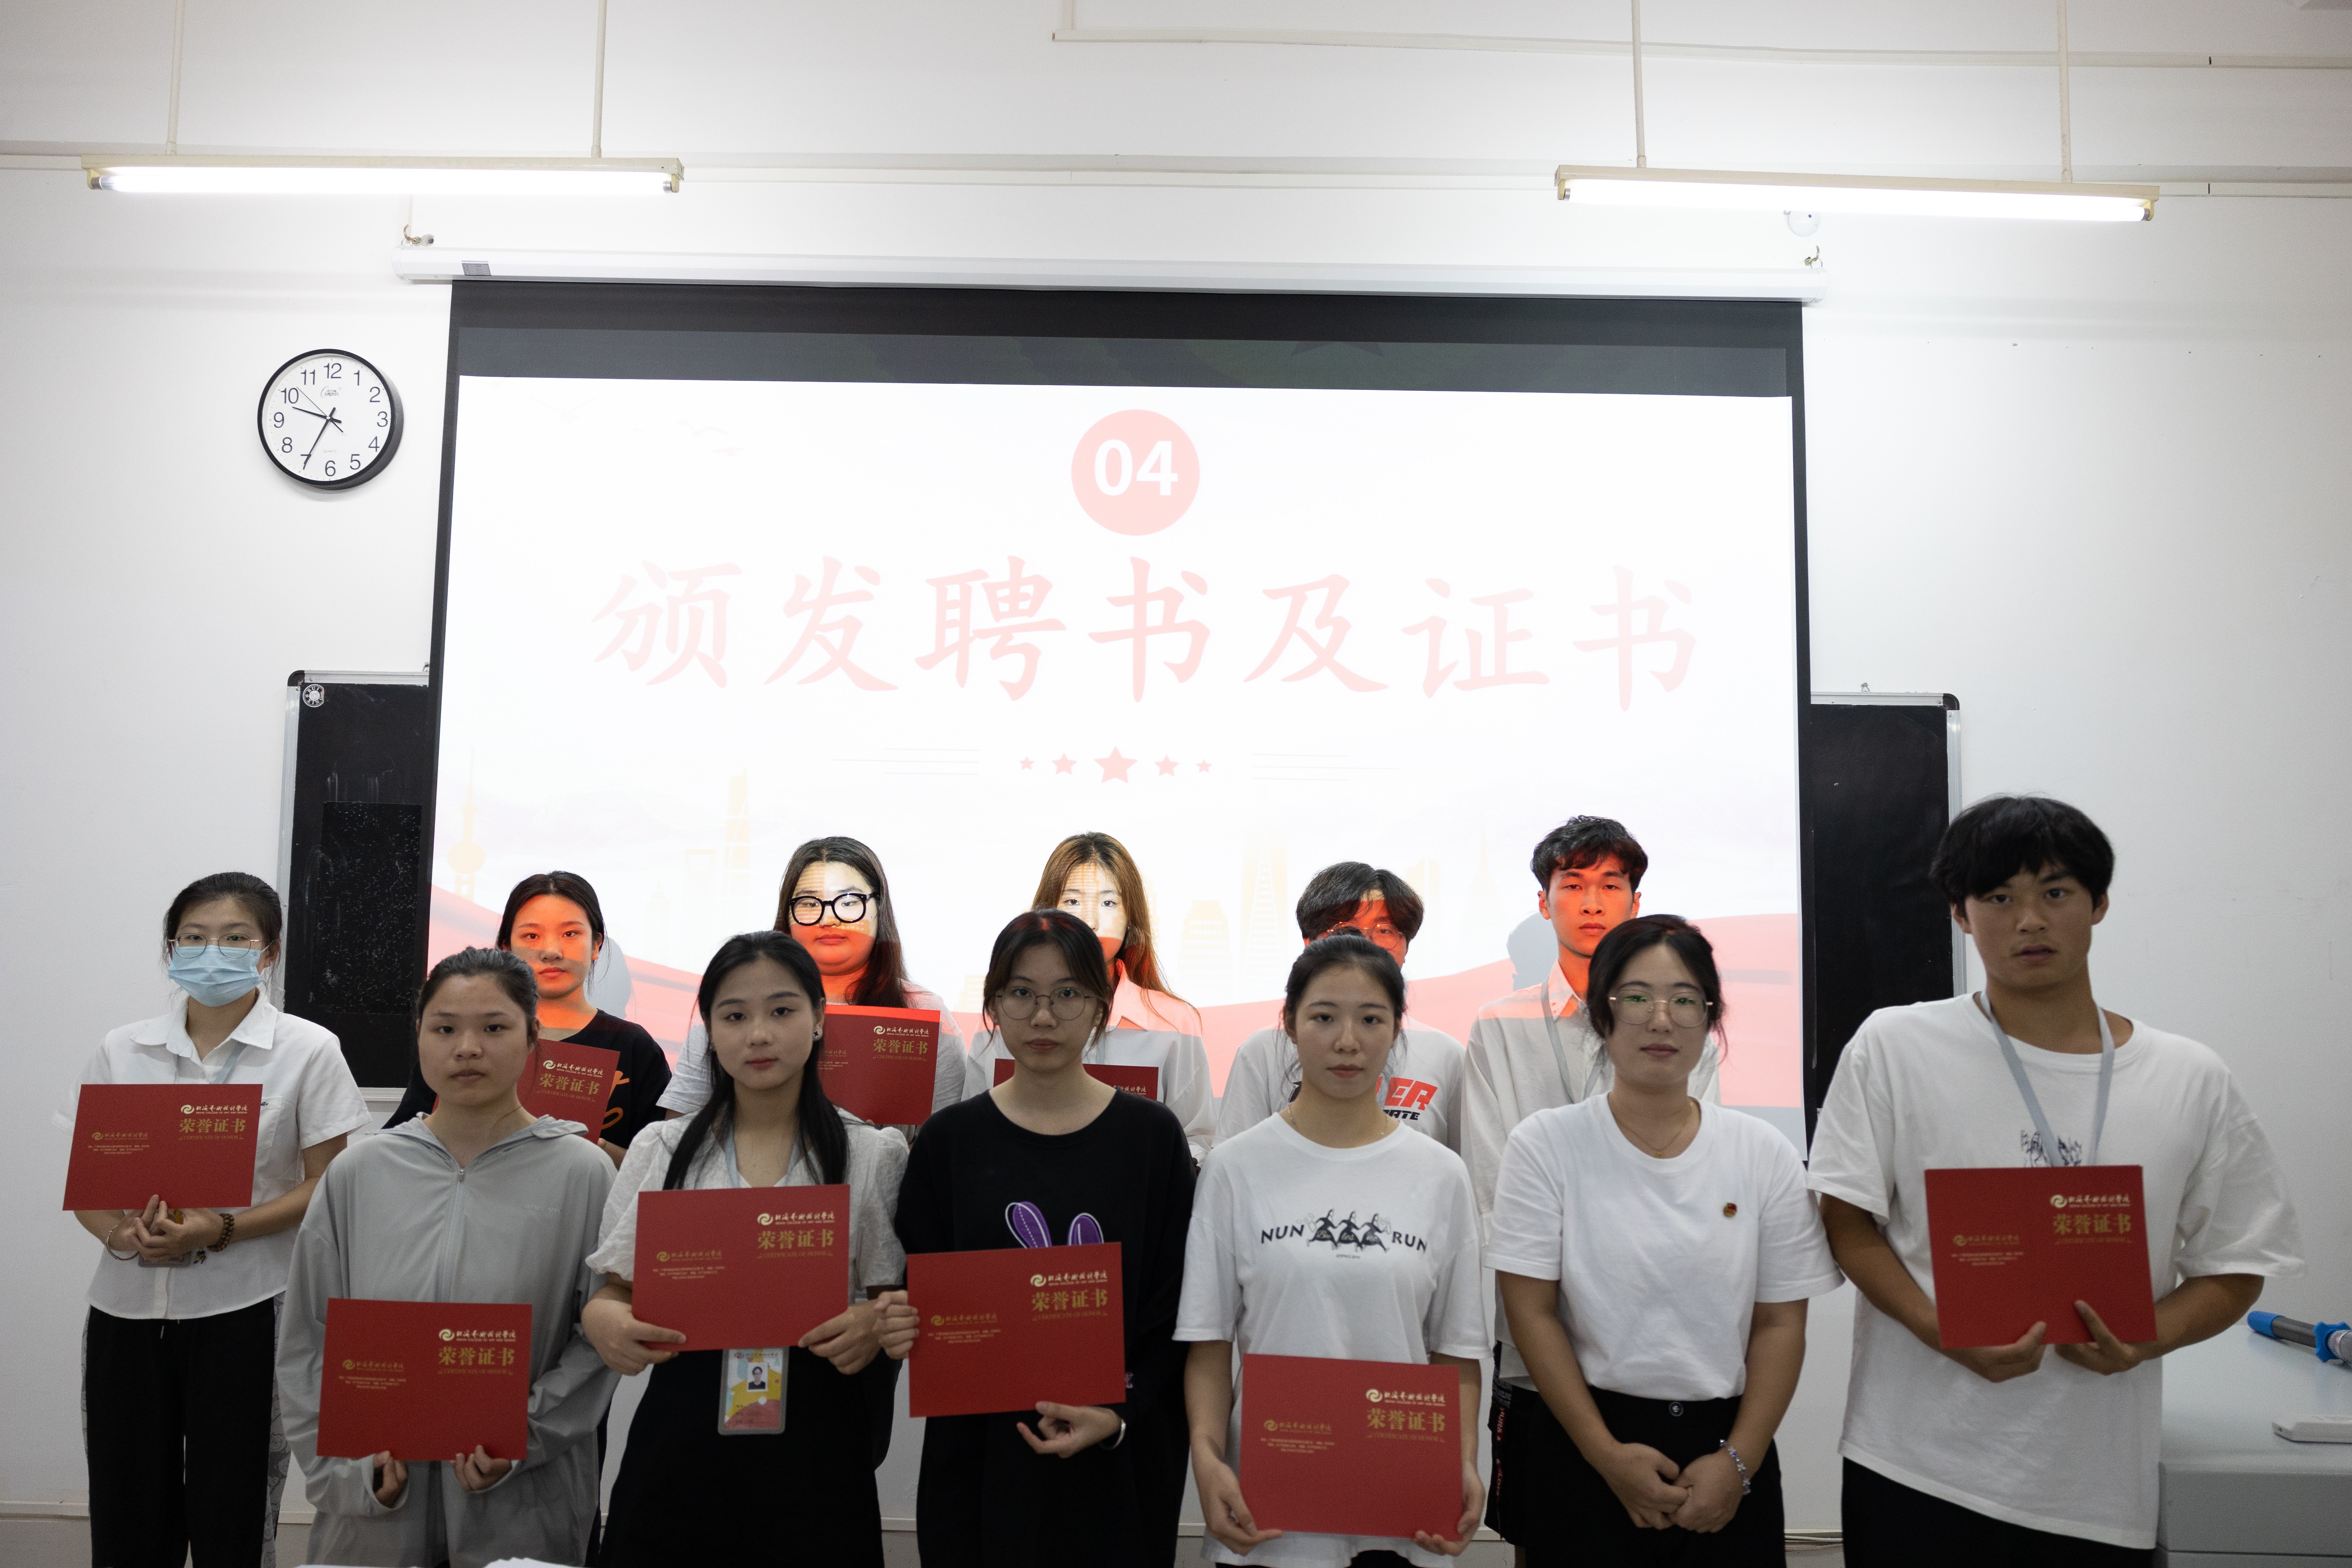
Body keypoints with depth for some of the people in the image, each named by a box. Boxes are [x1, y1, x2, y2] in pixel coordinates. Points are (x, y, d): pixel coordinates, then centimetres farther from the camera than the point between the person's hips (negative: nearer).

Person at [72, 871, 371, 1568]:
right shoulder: (120, 1052, 7)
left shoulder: (308, 1052, -3)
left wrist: (223, 1230, -19)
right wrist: (118, 1234, -13)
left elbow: (328, 1186, -5)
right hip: (127, 1308, 3)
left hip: (243, 1311, -3)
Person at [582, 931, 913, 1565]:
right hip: (682, 1428, 1)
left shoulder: (874, 1156, 3)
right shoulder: (661, 1150, 7)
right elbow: (619, 1290, 9)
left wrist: (874, 1327, -16)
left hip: (814, 1433, -1)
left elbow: (893, 1298, 7)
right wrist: (601, 1318, -13)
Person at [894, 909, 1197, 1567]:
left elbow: (1175, 1309, -1)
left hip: (1118, 1465, 0)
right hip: (980, 1456, 1)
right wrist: (900, 1329, -15)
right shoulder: (950, 1139, 2)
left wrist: (1119, 1415, -13)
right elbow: (916, 1300, 6)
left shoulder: (1152, 1135, -1)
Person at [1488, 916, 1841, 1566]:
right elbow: (1531, 1313, -7)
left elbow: (1780, 1325, 1)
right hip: (1579, 1454, -2)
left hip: (1725, 1448, 2)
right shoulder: (1545, 1144, -5)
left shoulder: (1765, 1155, 1)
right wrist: (1609, 1456, -12)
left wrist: (1739, 1463, -8)